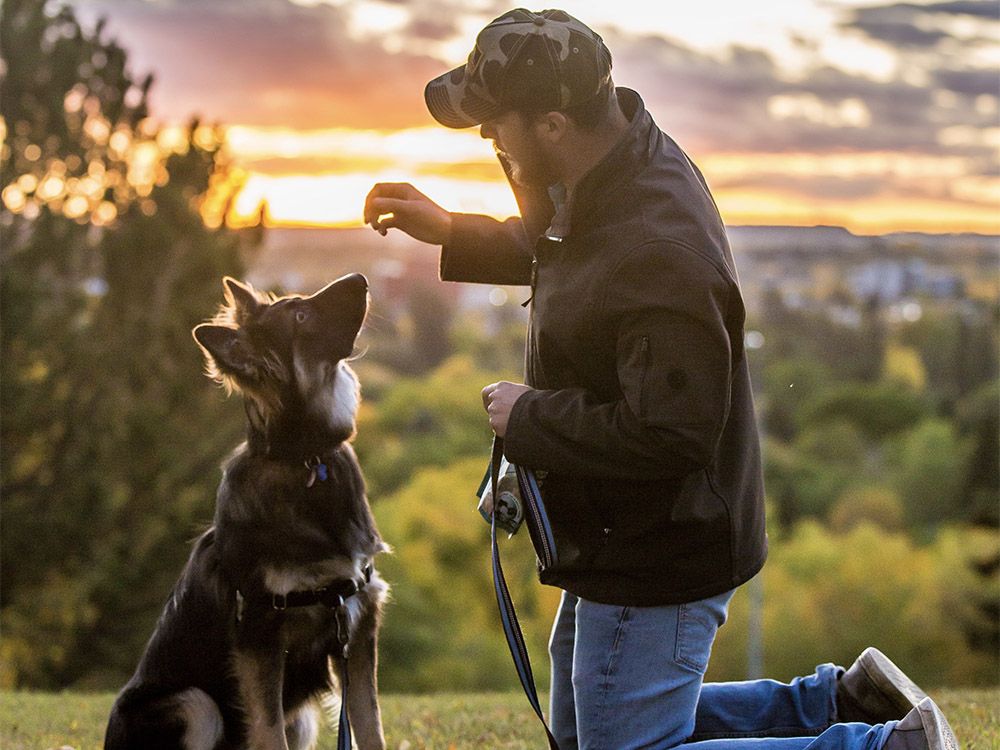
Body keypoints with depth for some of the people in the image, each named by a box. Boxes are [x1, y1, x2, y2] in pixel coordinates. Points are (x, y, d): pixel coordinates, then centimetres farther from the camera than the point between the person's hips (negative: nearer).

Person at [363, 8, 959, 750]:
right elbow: (553, 249, 22)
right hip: (620, 542, 11)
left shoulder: (658, 259, -33)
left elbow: (669, 435, -33)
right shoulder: (630, 162, -1)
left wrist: (527, 418, -21)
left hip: (657, 563, -11)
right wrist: (452, 233, 11)